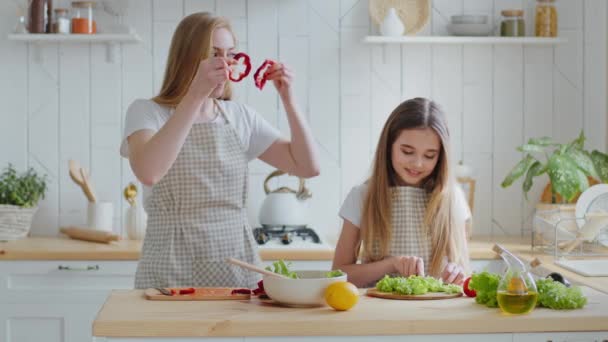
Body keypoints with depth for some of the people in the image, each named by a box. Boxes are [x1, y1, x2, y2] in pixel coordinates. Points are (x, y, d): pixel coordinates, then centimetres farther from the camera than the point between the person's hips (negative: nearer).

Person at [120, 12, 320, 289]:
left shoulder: (241, 117, 9)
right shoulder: (146, 112, -3)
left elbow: (307, 166, 5)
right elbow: (148, 172, -25)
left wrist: (288, 99, -5)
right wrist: (196, 94, -28)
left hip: (238, 266, 4)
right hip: (172, 269, -4)